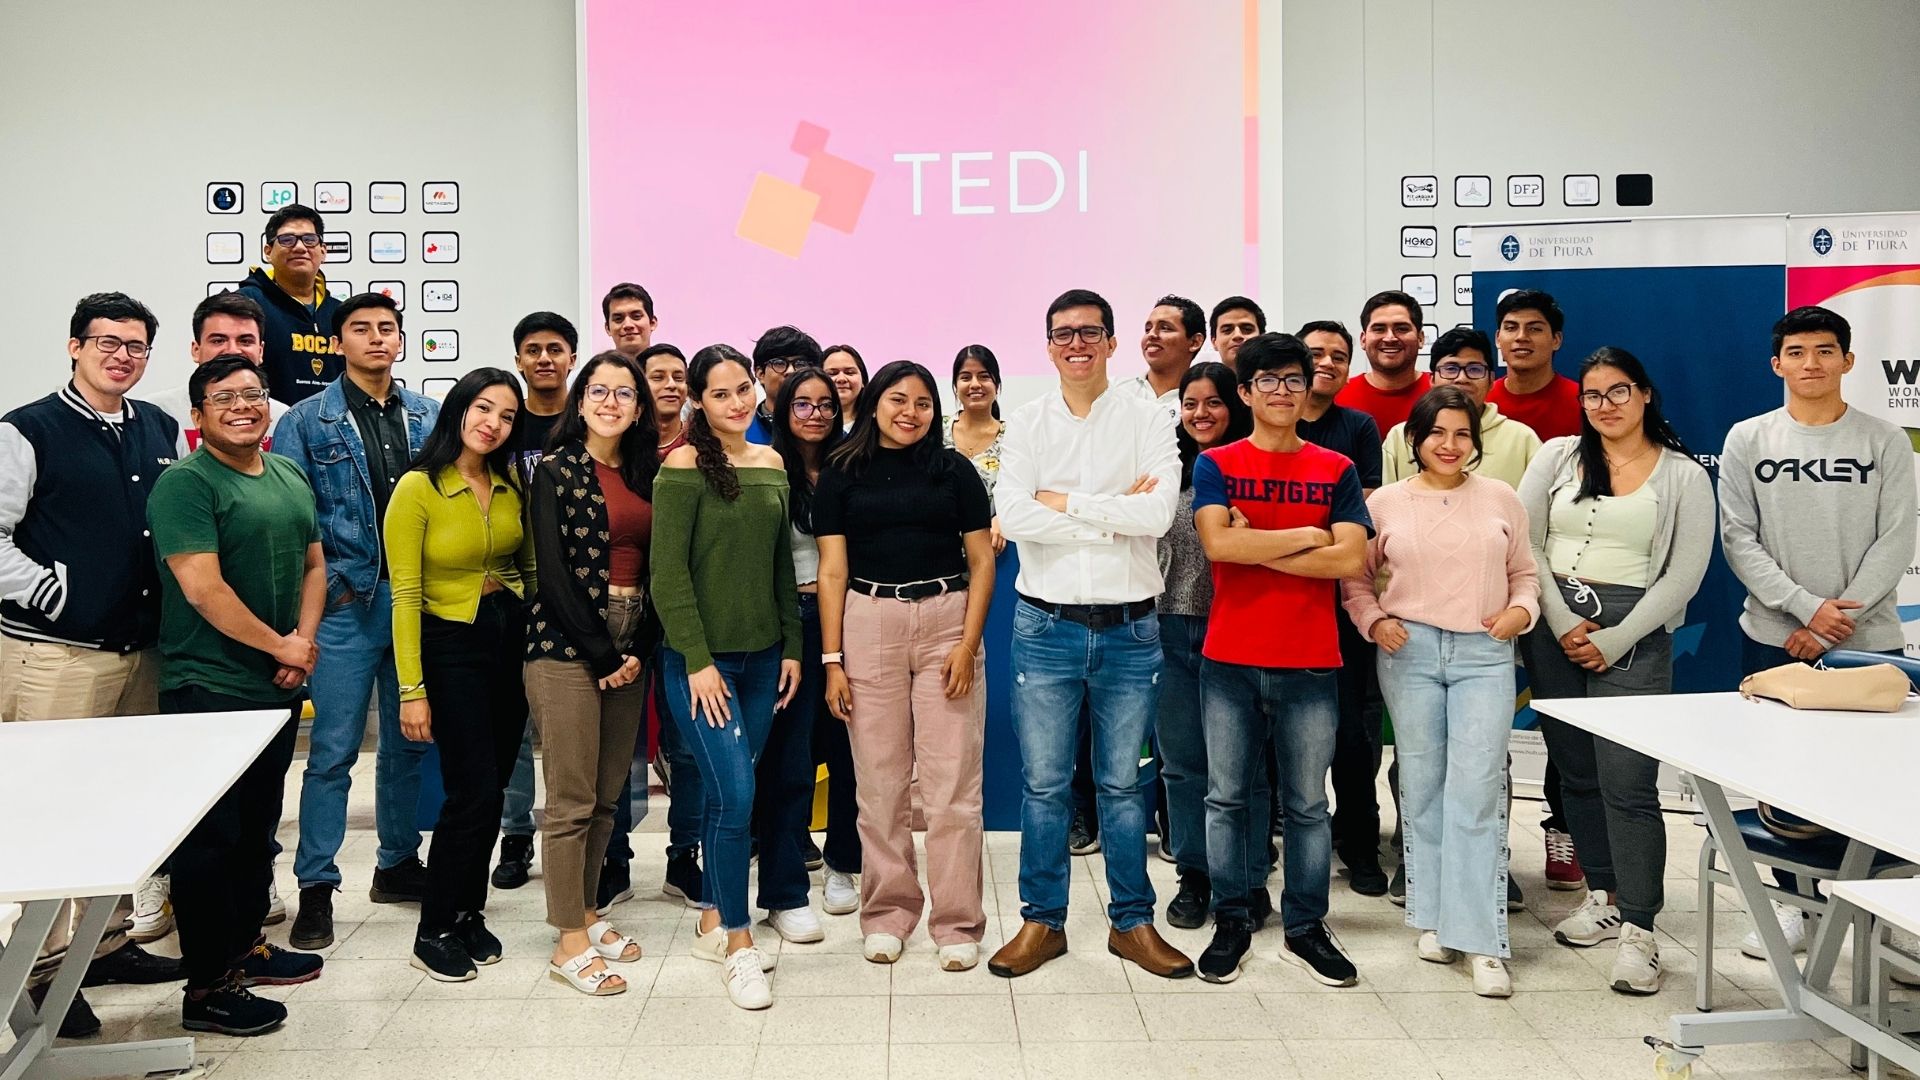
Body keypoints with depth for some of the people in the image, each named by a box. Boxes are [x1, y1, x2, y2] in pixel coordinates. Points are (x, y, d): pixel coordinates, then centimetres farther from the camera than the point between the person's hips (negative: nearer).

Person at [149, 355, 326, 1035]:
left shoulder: (290, 476, 13)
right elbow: (203, 588, -19)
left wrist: (305, 639, 0)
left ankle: (247, 946, 33)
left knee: (258, 826, 18)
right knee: (210, 839, 0)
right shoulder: (185, 484, -12)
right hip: (209, 691, -8)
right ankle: (207, 988, 8)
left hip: (278, 688, 8)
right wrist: (280, 646, -12)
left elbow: (313, 563, 16)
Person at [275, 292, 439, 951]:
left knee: (410, 741, 12)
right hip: (346, 603, -3)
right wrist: (328, 586, -12)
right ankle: (316, 887, 8)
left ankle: (399, 863, 26)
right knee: (334, 749, -2)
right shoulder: (308, 421, 0)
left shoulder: (429, 417, 10)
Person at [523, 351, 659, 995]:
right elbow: (553, 572, -10)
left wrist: (639, 651, -2)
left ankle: (587, 913, 24)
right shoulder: (557, 471, -4)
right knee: (572, 798, -2)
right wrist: (602, 654, -11)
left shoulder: (645, 473, 12)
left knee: (608, 796, 11)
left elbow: (653, 569, 10)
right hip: (567, 645, -6)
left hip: (630, 648, 6)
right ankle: (570, 943, 6)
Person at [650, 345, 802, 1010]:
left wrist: (792, 646, 10)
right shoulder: (684, 465, -10)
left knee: (726, 792, 13)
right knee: (735, 794, -9)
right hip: (700, 659, -6)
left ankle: (712, 921, 27)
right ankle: (739, 944, 4)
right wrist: (698, 660, -15)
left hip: (761, 656, 6)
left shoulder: (771, 465, 8)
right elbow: (668, 573, -13)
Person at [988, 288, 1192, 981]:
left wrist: (1065, 501, -12)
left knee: (1123, 784, 11)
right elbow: (1013, 517, -12)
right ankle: (1042, 920, 22)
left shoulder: (1148, 422, 0)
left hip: (1129, 629, 0)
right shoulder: (1027, 424, 3)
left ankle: (1132, 922, 24)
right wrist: (1114, 516, -13)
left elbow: (1158, 515, -15)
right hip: (1046, 627, 1)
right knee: (1043, 785, 8)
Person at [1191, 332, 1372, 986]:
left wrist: (1258, 549, -10)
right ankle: (1232, 924, 20)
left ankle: (1305, 929, 21)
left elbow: (1351, 559, -7)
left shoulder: (1336, 471, 6)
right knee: (1226, 797, 7)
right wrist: (1305, 537, -8)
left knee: (1307, 804, 8)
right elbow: (1218, 543, -13)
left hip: (1311, 663, 1)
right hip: (1229, 661, 0)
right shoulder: (1216, 466, 3)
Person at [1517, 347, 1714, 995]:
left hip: (1632, 634, -3)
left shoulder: (1684, 476, 4)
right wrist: (1562, 621, -7)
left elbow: (1684, 574, -1)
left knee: (1627, 783, -11)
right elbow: (1524, 542, 3)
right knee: (1577, 772, 10)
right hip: (1553, 626, 3)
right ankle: (1605, 897, 24)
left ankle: (1639, 930, -5)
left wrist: (1615, 641, -9)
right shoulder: (1557, 456, 9)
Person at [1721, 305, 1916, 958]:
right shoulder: (1747, 440, 4)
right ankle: (1794, 904, 18)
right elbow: (1738, 539, -2)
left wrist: (1838, 622, -12)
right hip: (1773, 640, 1)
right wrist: (1807, 608, -12)